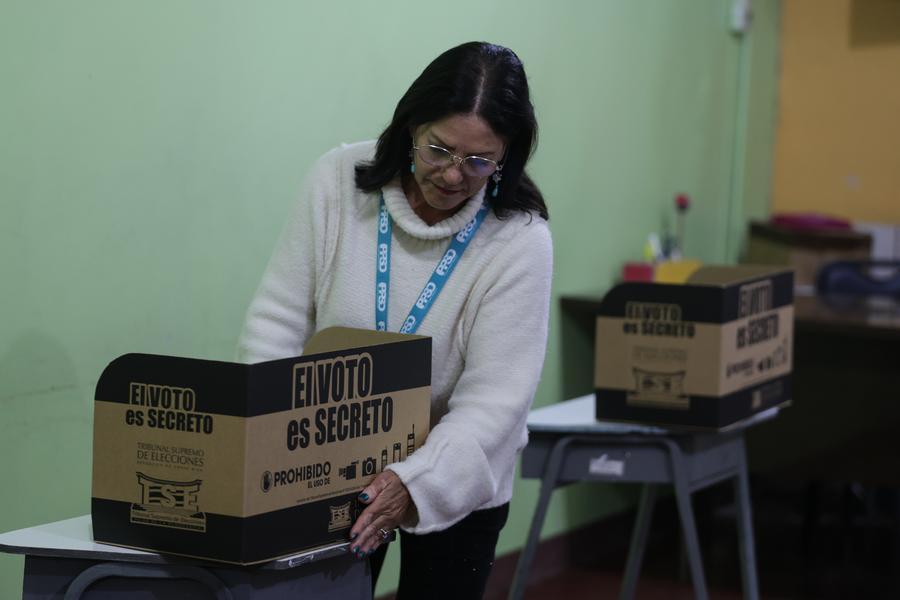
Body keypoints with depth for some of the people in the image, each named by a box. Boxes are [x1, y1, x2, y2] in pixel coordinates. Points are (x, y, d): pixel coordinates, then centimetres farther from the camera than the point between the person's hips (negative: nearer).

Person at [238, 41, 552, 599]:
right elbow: (277, 317, -9)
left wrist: (416, 484, -38)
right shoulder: (339, 180, -13)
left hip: (455, 480, -2)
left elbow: (494, 398, -23)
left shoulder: (519, 239, -20)